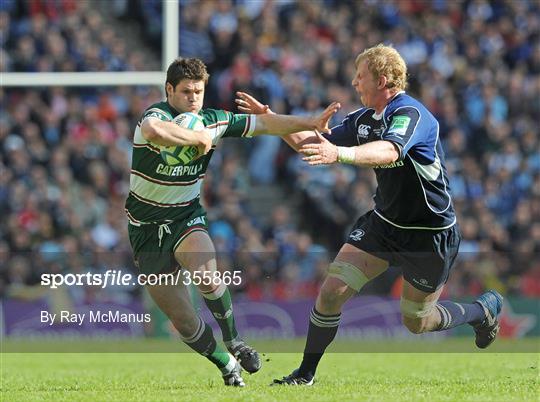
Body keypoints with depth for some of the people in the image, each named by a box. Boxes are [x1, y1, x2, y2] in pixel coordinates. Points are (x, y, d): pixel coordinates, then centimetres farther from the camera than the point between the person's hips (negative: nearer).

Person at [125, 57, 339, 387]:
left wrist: (310, 123, 2)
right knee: (182, 320, -5)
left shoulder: (212, 121, -1)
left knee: (205, 273, -32)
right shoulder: (157, 115, -19)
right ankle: (227, 365, 18)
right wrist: (199, 138, -31)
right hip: (147, 226, -2)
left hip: (187, 216, 3)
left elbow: (264, 123, 9)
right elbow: (154, 131, -45)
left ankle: (234, 342, -10)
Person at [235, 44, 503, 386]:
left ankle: (484, 311, 35)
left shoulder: (411, 114, -25)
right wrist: (269, 117, 3)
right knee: (332, 292, -7)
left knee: (417, 321, 7)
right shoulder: (364, 119, 2)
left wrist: (340, 154, -61)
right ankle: (305, 374, 6)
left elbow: (389, 152, -45)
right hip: (384, 221, 7)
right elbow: (313, 144, 12)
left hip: (430, 233, -7)